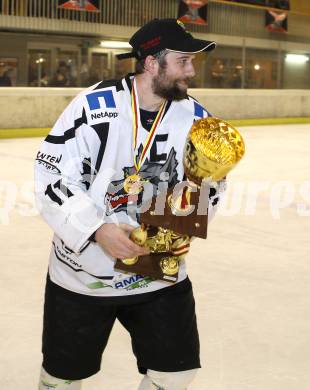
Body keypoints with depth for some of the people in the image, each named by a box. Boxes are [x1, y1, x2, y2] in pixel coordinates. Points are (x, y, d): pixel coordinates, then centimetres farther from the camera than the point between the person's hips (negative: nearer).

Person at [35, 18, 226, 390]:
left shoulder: (195, 117, -5)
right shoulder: (93, 106, -18)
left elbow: (209, 184, 4)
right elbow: (51, 178, -16)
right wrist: (97, 230, -25)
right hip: (82, 272, -3)